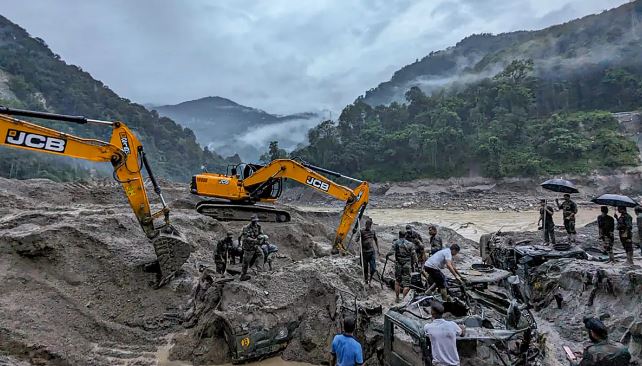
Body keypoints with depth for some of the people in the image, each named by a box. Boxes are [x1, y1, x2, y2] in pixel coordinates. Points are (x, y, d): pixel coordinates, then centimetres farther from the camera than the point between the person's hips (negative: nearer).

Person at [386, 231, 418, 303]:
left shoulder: (395, 243, 0)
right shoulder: (410, 244, 3)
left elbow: (391, 252, -13)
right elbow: (414, 255, 1)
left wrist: (387, 255, 6)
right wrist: (414, 263, 12)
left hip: (398, 265, 1)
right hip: (407, 266, -1)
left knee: (397, 281, 18)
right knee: (406, 284, 3)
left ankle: (397, 298, 21)